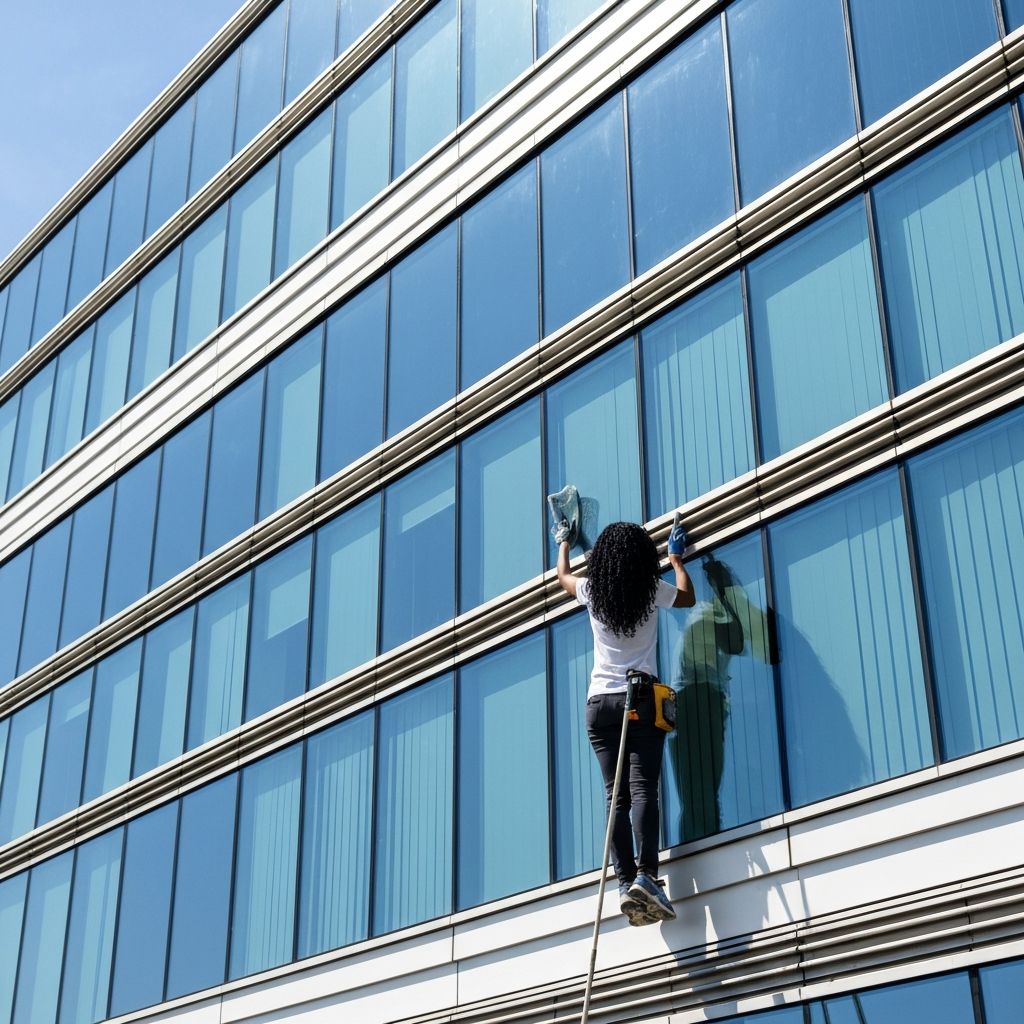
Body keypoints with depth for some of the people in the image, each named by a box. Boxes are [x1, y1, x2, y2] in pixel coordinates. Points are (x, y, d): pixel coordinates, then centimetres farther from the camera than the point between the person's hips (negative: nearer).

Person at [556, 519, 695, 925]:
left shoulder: (592, 592, 6)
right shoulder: (653, 592, 2)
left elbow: (563, 575, 31)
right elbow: (688, 598, 25)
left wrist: (564, 543, 50)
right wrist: (677, 559, 38)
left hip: (600, 703, 2)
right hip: (642, 699, -2)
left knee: (616, 796, -2)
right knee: (643, 789, -11)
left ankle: (625, 881, -13)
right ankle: (645, 874, -26)